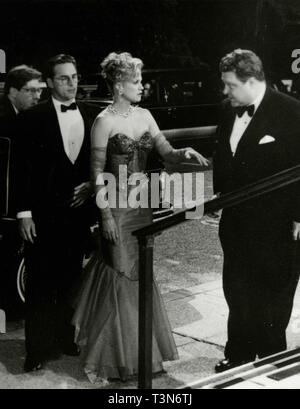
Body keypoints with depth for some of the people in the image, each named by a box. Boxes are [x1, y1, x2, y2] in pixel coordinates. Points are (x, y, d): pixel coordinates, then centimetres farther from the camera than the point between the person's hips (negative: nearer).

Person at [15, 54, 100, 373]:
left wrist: (92, 185, -4)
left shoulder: (92, 116, 7)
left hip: (78, 210, 4)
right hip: (43, 213, -4)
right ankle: (38, 349, 9)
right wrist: (24, 212, -10)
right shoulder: (32, 118, -5)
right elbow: (23, 167, -6)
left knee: (71, 279, 12)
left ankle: (66, 338, 25)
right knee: (40, 283, 2)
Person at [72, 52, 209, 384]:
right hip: (117, 207, -6)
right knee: (120, 277, 0)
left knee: (141, 275, 14)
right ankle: (112, 356, 14)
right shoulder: (105, 121, -11)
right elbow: (98, 173, -11)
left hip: (142, 204, 6)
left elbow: (166, 152, 9)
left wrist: (184, 153, -13)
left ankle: (142, 352, 29)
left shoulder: (144, 115, 7)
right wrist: (106, 217, -15)